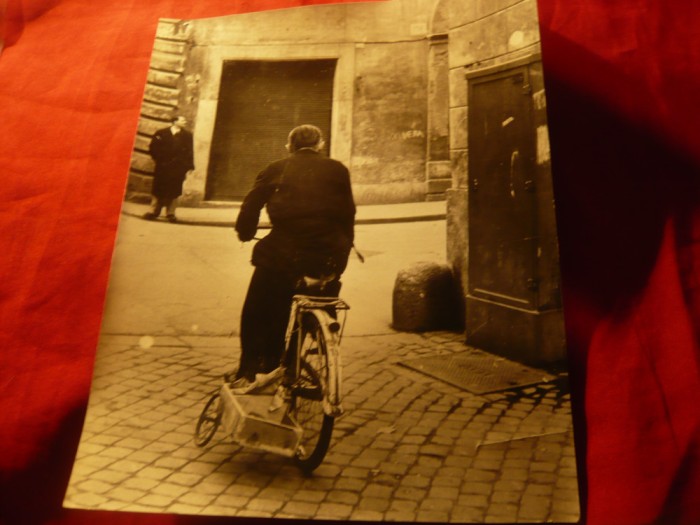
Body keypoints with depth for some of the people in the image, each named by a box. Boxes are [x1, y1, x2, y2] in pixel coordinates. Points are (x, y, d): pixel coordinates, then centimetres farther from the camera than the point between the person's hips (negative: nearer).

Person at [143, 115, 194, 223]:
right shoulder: (161, 133, 6)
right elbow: (153, 148, 5)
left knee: (174, 191, 0)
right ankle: (153, 212, 12)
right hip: (162, 167, 0)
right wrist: (159, 159, -2)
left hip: (178, 169, 0)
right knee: (158, 190, 5)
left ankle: (170, 213, 7)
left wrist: (189, 166, -7)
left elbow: (189, 152, 2)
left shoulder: (187, 136, 8)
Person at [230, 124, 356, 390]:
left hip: (282, 253, -1)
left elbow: (250, 207, 2)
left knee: (256, 313, 17)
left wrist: (245, 233, 18)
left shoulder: (276, 170, 7)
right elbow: (348, 214, 10)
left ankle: (247, 372, 18)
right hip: (328, 257, 2)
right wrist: (344, 246, 22)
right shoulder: (337, 170, 10)